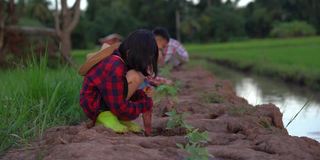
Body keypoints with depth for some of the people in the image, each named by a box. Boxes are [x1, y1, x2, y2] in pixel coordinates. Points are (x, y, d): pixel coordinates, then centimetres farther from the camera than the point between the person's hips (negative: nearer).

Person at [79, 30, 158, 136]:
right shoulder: (115, 67, -28)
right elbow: (119, 108, -24)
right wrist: (145, 104, -12)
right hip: (94, 104, -10)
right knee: (135, 77, -25)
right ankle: (106, 115, -18)